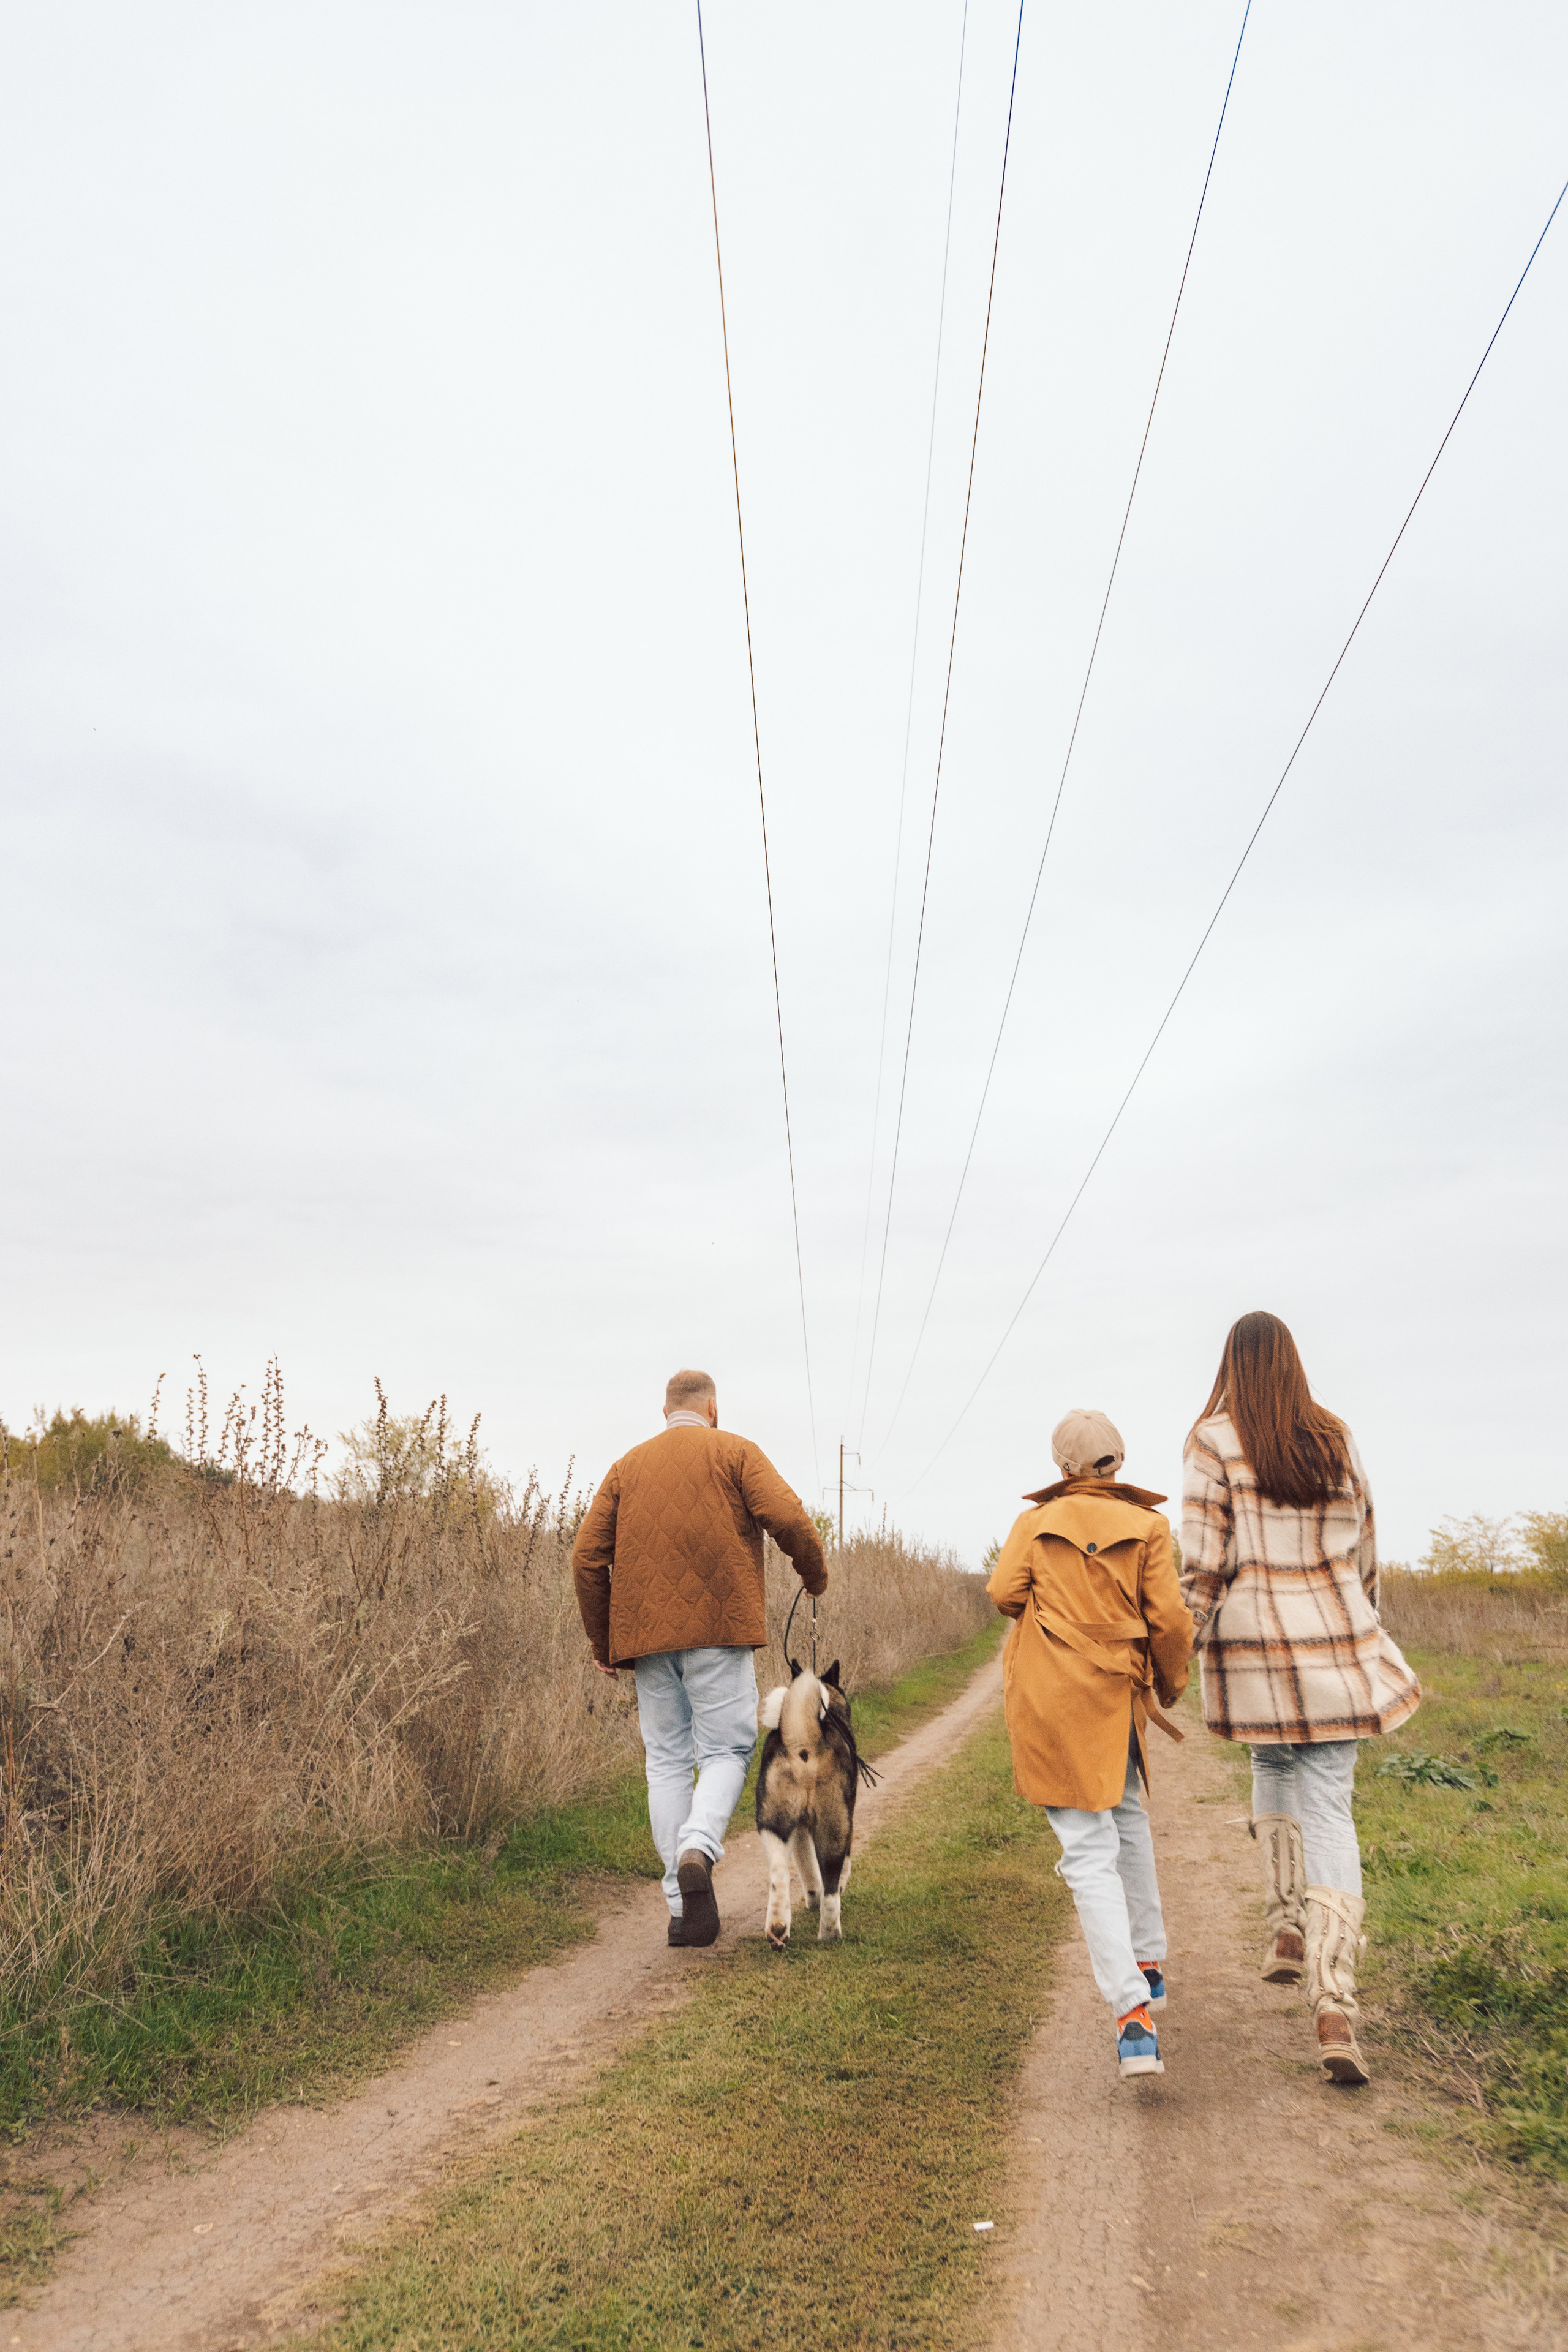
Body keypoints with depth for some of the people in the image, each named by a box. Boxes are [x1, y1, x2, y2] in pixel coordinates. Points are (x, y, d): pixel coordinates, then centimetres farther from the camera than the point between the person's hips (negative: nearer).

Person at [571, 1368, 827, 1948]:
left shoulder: (627, 1466, 15)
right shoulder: (735, 1452, 4)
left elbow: (587, 1557, 9)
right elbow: (788, 1516, -11)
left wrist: (602, 1641, 15)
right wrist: (815, 1574, 7)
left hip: (646, 1635, 4)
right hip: (718, 1627, -3)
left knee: (667, 1760, 10)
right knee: (725, 1750, 5)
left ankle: (681, 1905, 8)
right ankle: (698, 1847, -21)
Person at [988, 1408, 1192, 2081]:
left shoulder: (1036, 1521, 2)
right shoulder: (1146, 1526, 1)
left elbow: (1004, 1590, -7)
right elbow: (1169, 1619, -3)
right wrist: (1170, 1684, 15)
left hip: (1045, 1697, -2)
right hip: (1115, 1697, 2)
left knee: (1089, 1853, -2)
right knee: (1126, 1817, 27)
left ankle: (1134, 2016, -12)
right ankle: (1148, 1965, 34)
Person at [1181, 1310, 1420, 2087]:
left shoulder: (1213, 1440, -6)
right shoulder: (1337, 1440, 4)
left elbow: (1203, 1564, -10)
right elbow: (1363, 1554, 11)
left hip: (1253, 1645, -1)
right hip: (1336, 1645, 2)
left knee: (1273, 1765, 26)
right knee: (1329, 1812, 4)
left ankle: (1287, 1927, 21)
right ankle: (1334, 2006, -3)